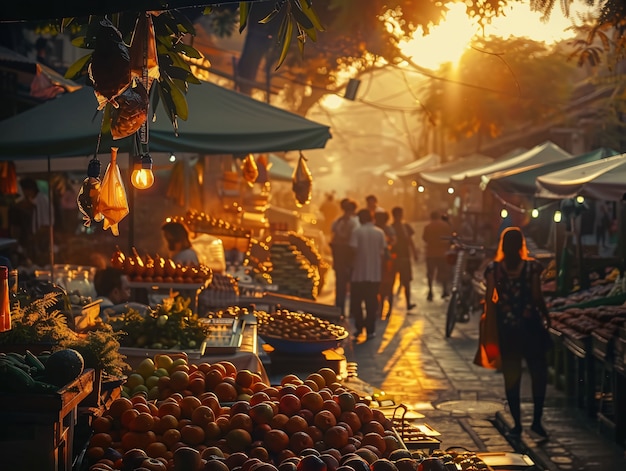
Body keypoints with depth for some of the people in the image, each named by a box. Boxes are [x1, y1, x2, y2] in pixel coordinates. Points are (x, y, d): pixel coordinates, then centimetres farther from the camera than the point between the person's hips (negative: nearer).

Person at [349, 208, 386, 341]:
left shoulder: (357, 231, -6)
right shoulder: (379, 232, 2)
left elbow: (354, 250, -14)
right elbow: (382, 252, 2)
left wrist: (352, 264, 1)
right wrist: (380, 268, 13)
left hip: (359, 272, -2)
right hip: (375, 273, 2)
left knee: (356, 301, 12)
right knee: (371, 302, 7)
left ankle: (359, 327, 9)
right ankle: (370, 330, 5)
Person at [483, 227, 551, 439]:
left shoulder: (493, 268, -4)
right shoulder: (532, 266, -7)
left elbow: (489, 298, -7)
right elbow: (537, 296, -8)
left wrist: (489, 321, 1)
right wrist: (546, 317, 4)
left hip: (506, 327, 2)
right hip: (530, 325, -2)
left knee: (511, 374, 8)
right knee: (538, 372, 7)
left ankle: (517, 423, 11)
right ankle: (537, 420, 3)